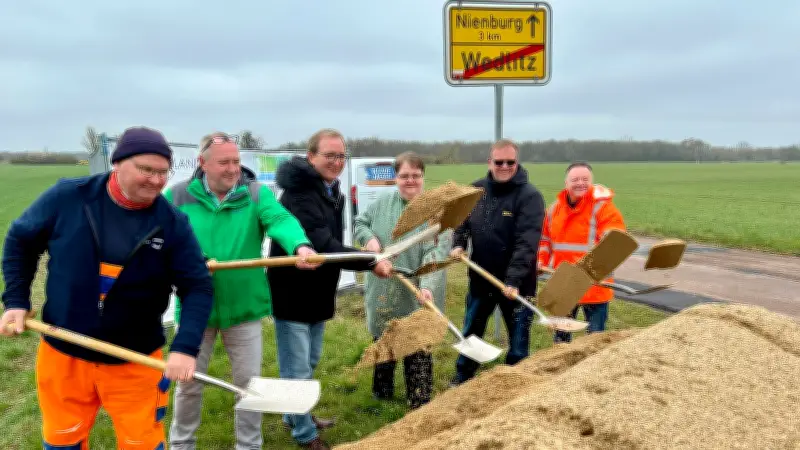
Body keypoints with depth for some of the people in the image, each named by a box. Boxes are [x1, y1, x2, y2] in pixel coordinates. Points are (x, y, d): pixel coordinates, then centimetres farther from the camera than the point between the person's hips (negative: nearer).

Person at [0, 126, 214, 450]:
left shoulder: (173, 223, -14)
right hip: (63, 354, 2)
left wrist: (185, 347, -26)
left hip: (135, 361, -1)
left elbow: (198, 287, -13)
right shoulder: (68, 197, -12)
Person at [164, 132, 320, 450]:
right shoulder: (178, 196, -3)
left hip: (243, 307, 0)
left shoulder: (256, 194, -7)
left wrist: (300, 245, -48)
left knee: (249, 382, 11)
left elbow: (281, 220, -25)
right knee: (188, 381, 15)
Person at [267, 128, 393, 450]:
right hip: (292, 295, -9)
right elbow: (322, 246, -32)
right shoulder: (299, 194, -23)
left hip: (317, 294, 9)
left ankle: (296, 417, 40)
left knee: (309, 363, 22)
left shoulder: (332, 192, 9)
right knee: (297, 370, 3)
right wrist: (370, 262, -29)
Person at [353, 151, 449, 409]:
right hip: (383, 291, 5)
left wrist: (427, 285, -36)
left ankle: (420, 403, 19)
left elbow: (436, 252, -22)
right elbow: (360, 223, 14)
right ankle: (382, 391, 43)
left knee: (417, 349, 3)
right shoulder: (383, 203, 0)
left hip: (416, 296, -4)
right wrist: (369, 237, -9)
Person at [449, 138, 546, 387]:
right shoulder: (476, 189, 1)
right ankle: (462, 378, 39)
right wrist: (458, 243, -6)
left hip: (516, 283, -5)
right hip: (480, 276, 5)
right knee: (470, 331, 20)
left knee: (518, 338, 10)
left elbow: (527, 243, -25)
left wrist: (513, 279, -33)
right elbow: (462, 220, 14)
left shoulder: (529, 195, -17)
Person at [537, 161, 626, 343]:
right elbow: (545, 239, 18)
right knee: (561, 334, 21)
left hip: (593, 286, -5)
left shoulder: (603, 207, -12)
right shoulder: (555, 208, 6)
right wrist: (541, 261, 2)